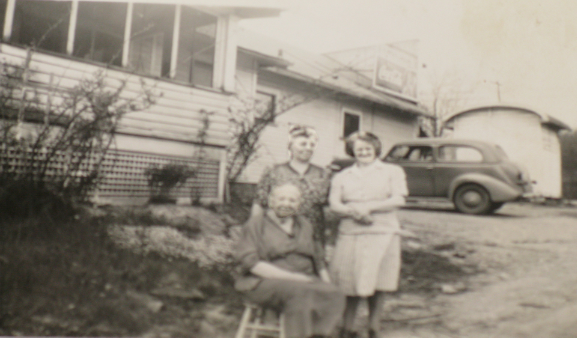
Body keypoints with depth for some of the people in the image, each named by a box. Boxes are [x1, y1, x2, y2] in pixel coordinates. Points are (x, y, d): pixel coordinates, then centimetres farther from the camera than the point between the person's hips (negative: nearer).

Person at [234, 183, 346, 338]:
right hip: (266, 282, -5)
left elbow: (318, 260, 23)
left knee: (333, 294, -24)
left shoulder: (305, 225, 21)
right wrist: (290, 277, -16)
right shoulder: (255, 224, 4)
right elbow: (250, 262, -9)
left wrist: (326, 281, 2)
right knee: (300, 292, -35)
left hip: (305, 280, 5)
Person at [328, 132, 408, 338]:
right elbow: (334, 204, 2)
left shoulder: (393, 171, 11)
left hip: (382, 235, -1)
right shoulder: (342, 176, 15)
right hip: (350, 235, 1)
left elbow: (398, 200, -2)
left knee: (377, 285, 3)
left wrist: (369, 207, -13)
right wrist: (353, 211, -18)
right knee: (349, 285, 1)